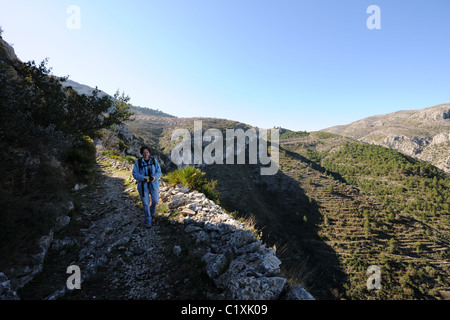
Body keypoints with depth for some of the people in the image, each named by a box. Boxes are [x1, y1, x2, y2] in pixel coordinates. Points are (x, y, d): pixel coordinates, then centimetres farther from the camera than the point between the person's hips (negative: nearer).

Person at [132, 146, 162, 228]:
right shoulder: (138, 162, -7)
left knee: (155, 200, 6)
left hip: (153, 184, 2)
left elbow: (158, 171, -2)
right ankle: (148, 221, 20)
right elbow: (135, 174, -8)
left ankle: (152, 209, 42)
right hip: (143, 184, -2)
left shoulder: (154, 160, -3)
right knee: (146, 203, 3)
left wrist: (154, 177, -23)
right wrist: (144, 178, -24)